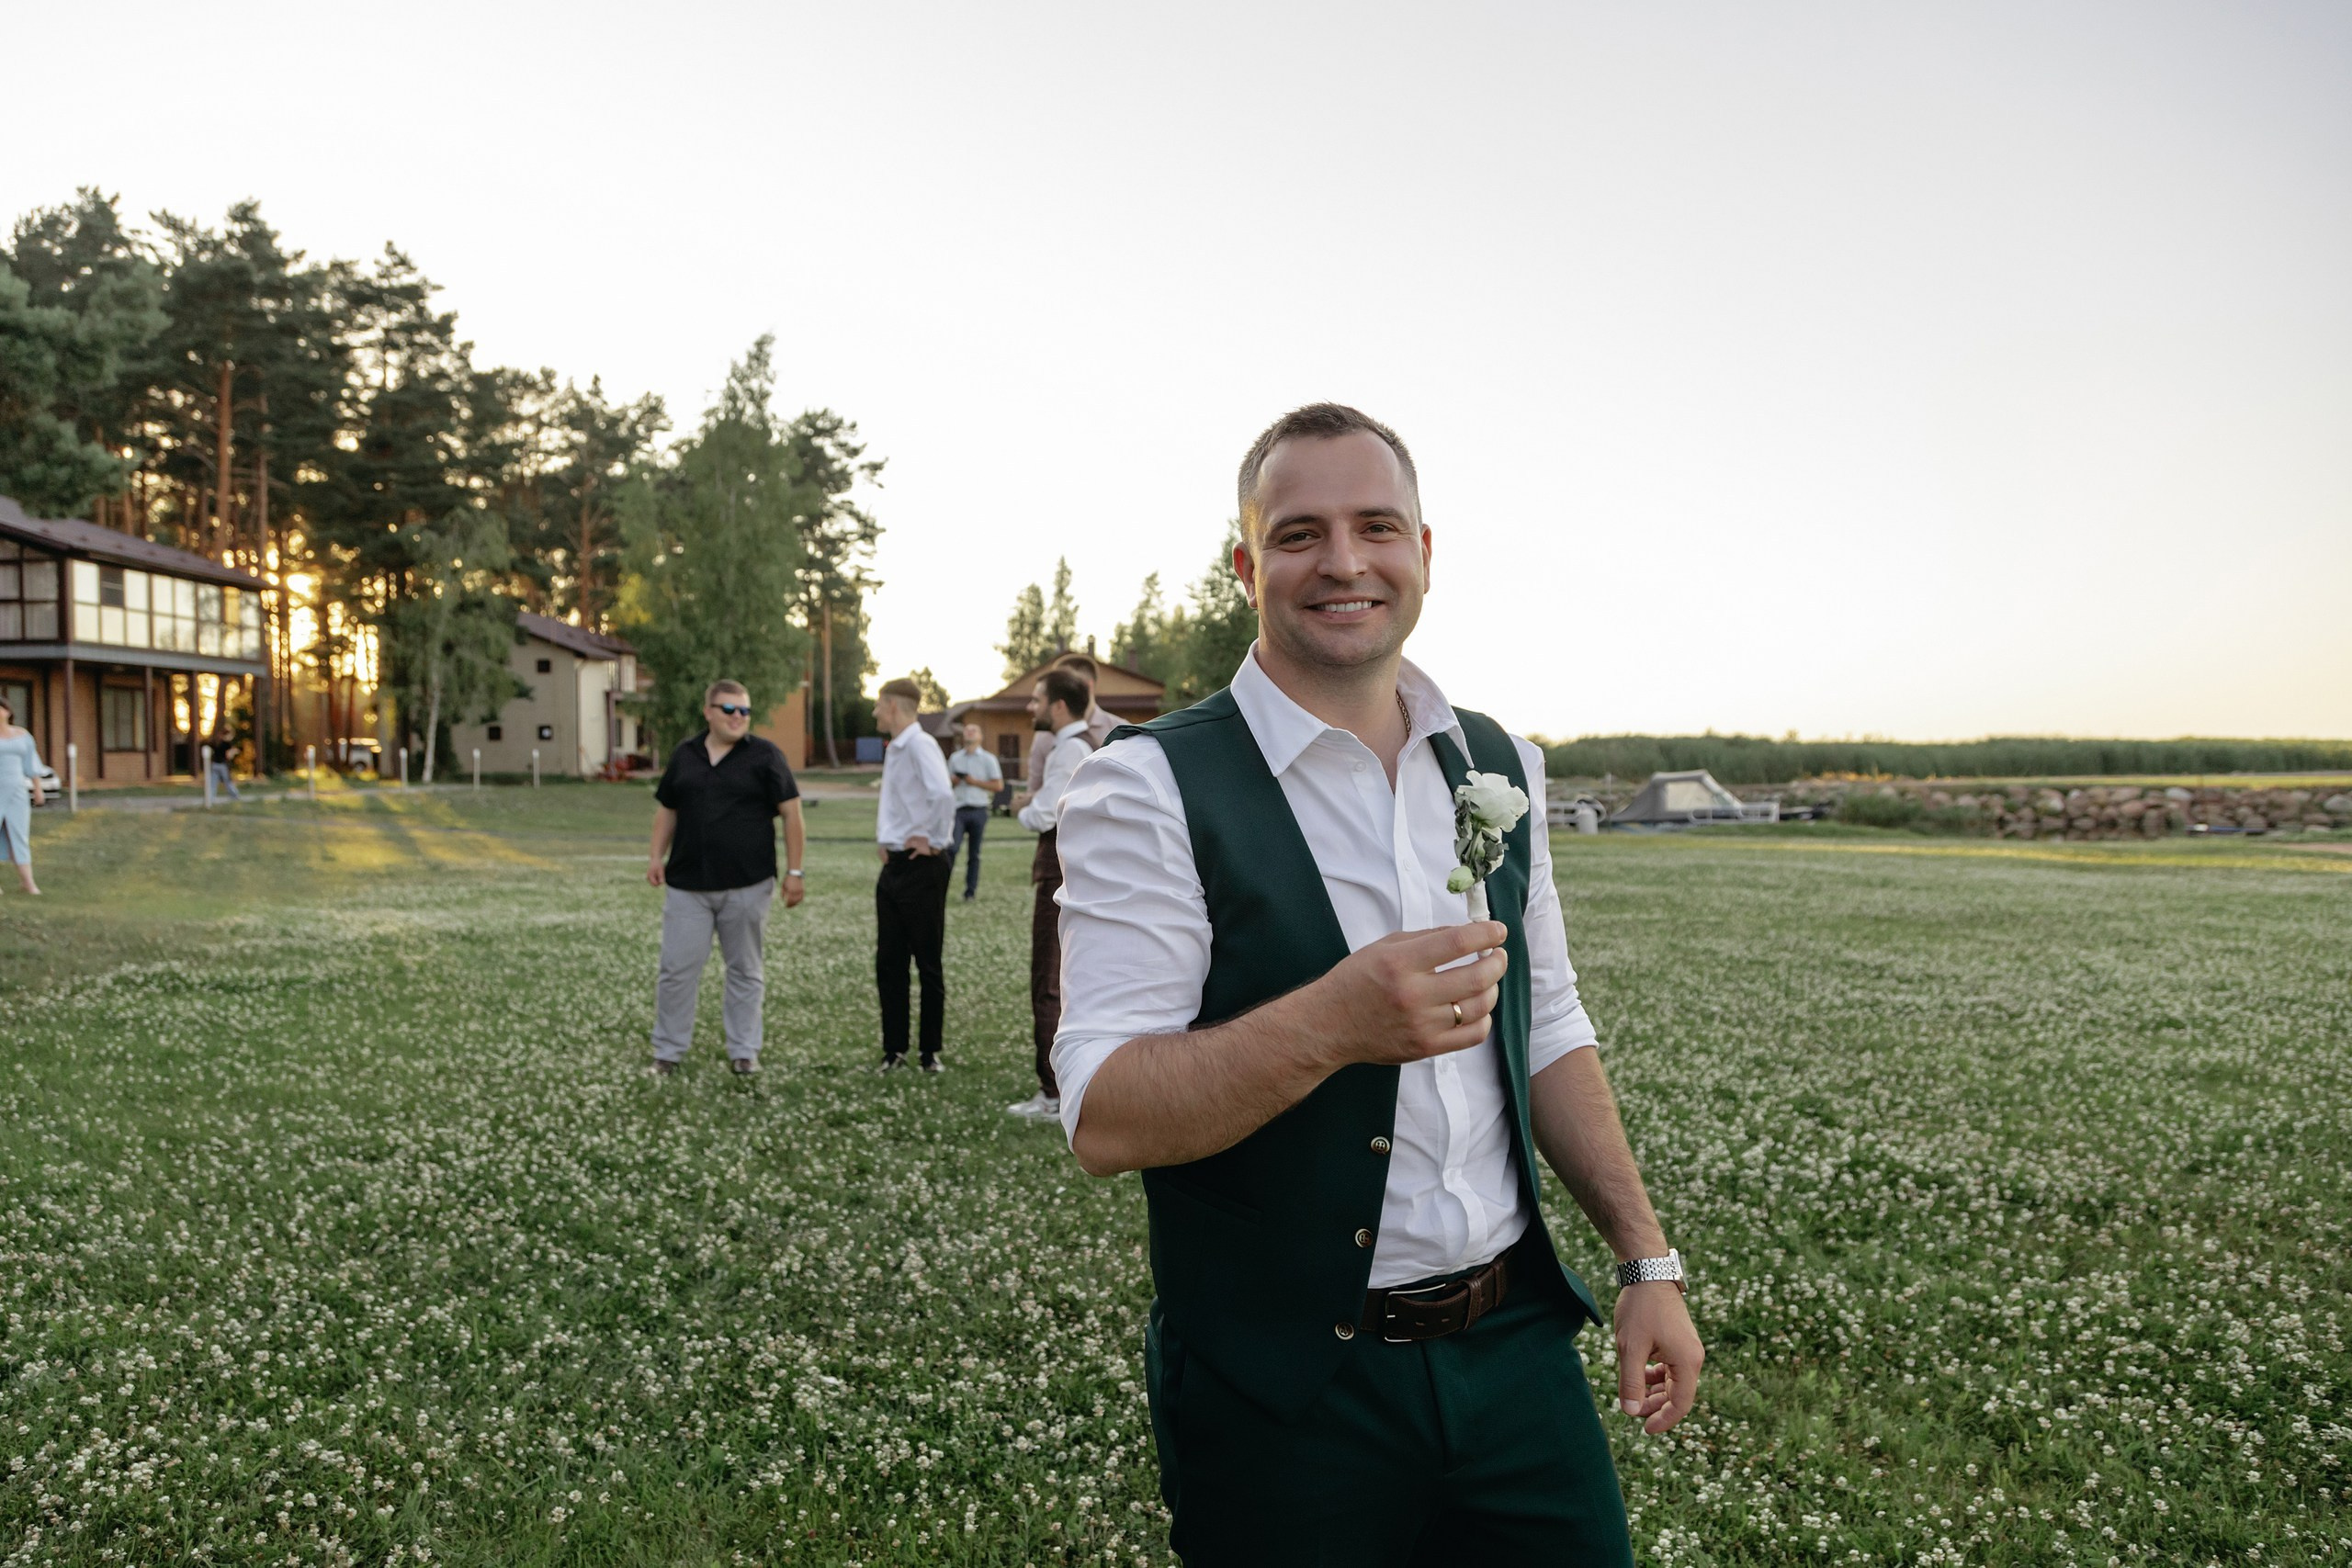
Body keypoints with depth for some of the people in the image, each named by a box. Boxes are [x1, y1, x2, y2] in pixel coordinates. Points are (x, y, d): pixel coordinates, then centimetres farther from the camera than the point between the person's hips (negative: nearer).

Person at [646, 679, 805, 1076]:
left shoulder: (764, 755, -1)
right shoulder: (684, 756, 10)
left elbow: (790, 813, -3)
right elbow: (667, 810, 17)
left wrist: (794, 871, -8)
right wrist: (656, 856, 4)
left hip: (748, 886, -2)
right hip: (687, 884, 2)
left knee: (746, 971, 7)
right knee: (677, 969, 2)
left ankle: (743, 1051, 18)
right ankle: (668, 1052, 14)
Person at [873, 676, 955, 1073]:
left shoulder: (920, 746, -16)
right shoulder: (893, 749, 13)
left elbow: (942, 795, -33)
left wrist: (933, 840, -21)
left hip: (920, 869, -9)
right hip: (893, 866, 9)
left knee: (928, 964, 2)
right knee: (888, 962, 10)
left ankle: (931, 1052, 12)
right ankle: (894, 1050, 18)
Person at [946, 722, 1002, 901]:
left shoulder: (988, 759, 5)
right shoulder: (955, 758, 13)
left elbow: (997, 785, 1)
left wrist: (975, 782, -10)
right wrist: (953, 780, -2)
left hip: (978, 811, -1)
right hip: (959, 810, 1)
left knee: (974, 854, 2)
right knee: (952, 848, -16)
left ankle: (970, 892, 9)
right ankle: (946, 879, 2)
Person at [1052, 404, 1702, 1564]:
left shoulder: (1499, 766, 5)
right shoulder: (1152, 787, -14)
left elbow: (1547, 1031, 13)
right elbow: (1104, 1118, -19)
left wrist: (1645, 1259, 8)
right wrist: (1333, 1022, -33)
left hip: (1517, 1348, 5)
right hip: (1282, 1398, -4)